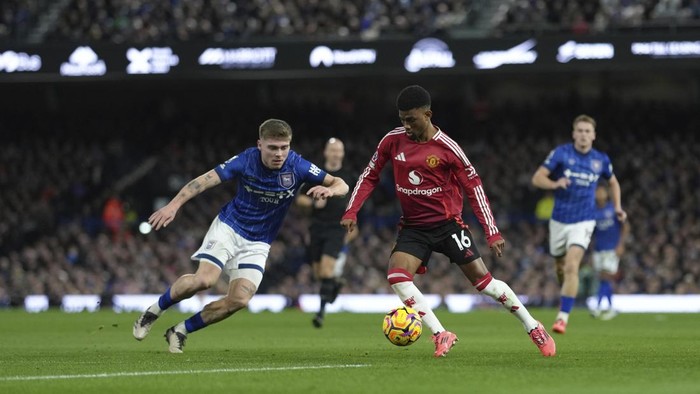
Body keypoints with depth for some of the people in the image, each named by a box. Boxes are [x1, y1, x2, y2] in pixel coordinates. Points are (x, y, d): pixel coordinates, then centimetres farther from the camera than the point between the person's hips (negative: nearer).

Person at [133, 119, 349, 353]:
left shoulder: (297, 166, -13)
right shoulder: (246, 161, -16)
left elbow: (341, 185, -10)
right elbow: (205, 180, -17)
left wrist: (329, 190, -35)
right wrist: (174, 205, -29)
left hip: (257, 244, 2)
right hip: (228, 228, -2)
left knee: (240, 300, -15)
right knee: (204, 279, -25)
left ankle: (181, 331, 3)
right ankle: (154, 311, 1)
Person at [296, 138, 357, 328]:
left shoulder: (347, 176, 5)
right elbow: (299, 198, 7)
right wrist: (313, 202, -13)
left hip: (337, 229, -2)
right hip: (318, 227, 2)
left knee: (327, 268, -18)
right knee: (318, 273, 5)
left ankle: (322, 311, -18)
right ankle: (336, 281, 40)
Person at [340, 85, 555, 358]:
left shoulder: (446, 148, -13)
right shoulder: (393, 141, -4)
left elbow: (474, 187, -7)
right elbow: (370, 176, 8)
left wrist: (492, 233, -10)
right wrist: (351, 212, -4)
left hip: (447, 223, -3)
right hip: (413, 227, 3)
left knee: (482, 280, -5)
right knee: (396, 277, -20)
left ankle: (533, 328, 12)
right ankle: (441, 336, -15)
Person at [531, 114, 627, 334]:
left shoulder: (601, 160, 1)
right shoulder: (561, 153, -6)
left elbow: (613, 183, 22)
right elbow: (537, 178, -10)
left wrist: (617, 207, 9)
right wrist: (555, 184, -29)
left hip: (583, 221, -1)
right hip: (559, 220, 1)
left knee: (572, 266, -19)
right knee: (561, 268, 14)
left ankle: (563, 317, -20)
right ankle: (567, 295, 46)